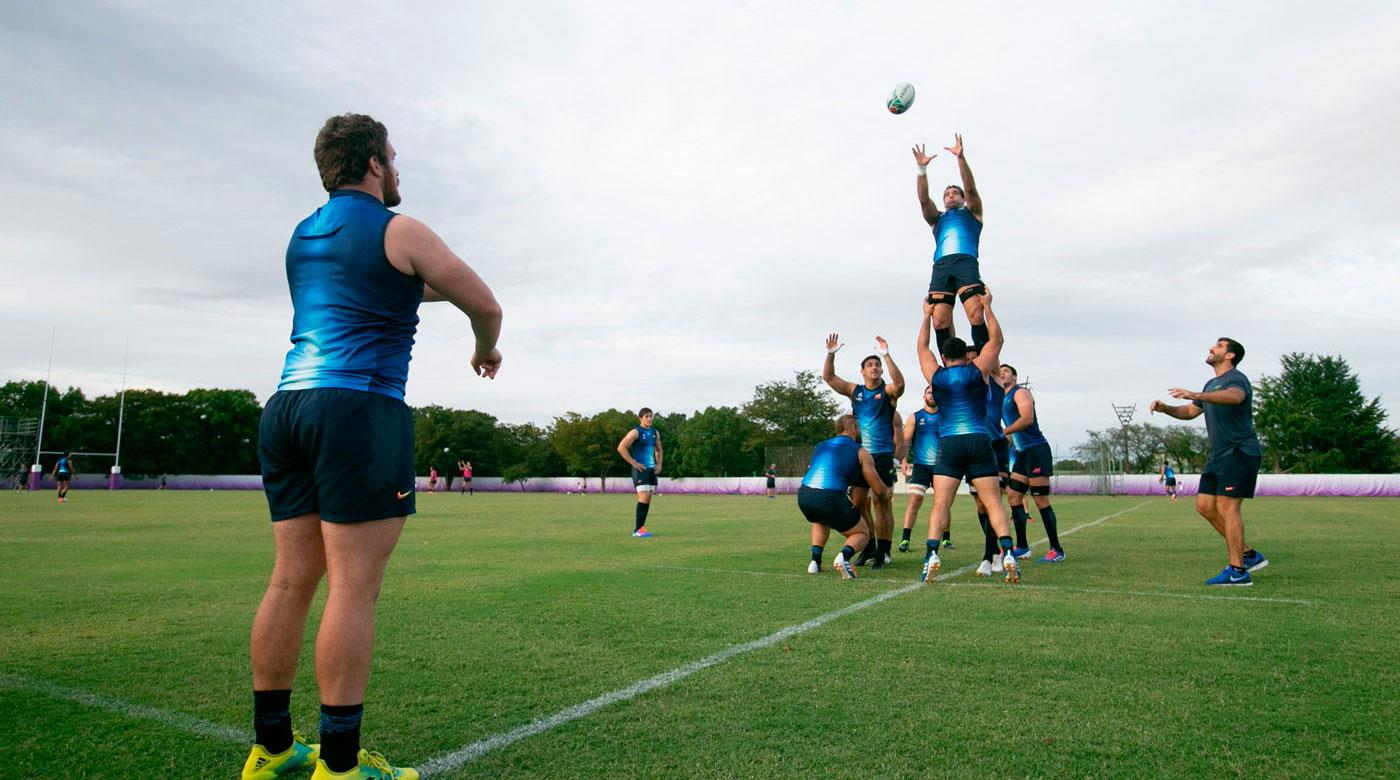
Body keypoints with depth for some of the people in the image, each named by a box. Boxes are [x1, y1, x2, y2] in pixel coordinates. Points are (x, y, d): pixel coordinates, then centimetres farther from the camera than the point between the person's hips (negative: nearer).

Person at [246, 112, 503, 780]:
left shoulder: (303, 236, 21)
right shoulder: (398, 232, 0)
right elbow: (486, 306, 2)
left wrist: (428, 285, 36)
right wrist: (485, 349, 21)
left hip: (286, 406, 8)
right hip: (358, 408, -8)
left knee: (292, 580, 9)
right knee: (353, 587, -6)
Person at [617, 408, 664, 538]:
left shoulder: (655, 433, 14)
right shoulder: (635, 432, -9)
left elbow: (659, 450, 28)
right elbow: (621, 448, -17)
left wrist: (659, 464, 13)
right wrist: (634, 463, -17)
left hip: (651, 470, 7)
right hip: (640, 470, -7)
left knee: (648, 499, 7)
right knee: (644, 497, -15)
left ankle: (640, 528, 14)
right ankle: (638, 530, -10)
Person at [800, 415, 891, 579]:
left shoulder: (820, 446, 25)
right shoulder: (860, 452, 12)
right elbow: (879, 491, 14)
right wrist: (885, 494, 39)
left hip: (804, 494, 5)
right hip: (830, 497, -5)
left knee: (820, 522, 39)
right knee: (862, 533, 18)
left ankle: (815, 561, 21)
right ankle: (844, 556, -13)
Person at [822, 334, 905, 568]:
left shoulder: (887, 391, -1)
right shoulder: (854, 390, 10)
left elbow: (899, 384, -23)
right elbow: (829, 377, 5)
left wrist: (887, 356, -30)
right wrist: (831, 354, -9)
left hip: (883, 456, -4)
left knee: (882, 503, -4)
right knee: (857, 502, 6)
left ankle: (883, 552, 2)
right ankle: (868, 548, 20)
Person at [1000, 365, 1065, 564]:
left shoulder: (1021, 392, -6)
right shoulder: (1003, 400, 20)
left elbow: (1027, 418, -23)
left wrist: (1003, 432, -19)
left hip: (1036, 450, -9)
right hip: (1022, 452, 9)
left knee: (1041, 501, -8)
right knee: (1014, 497, 4)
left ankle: (1057, 551, -1)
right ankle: (1022, 547, 10)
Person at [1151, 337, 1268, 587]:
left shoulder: (1235, 378, -10)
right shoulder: (1211, 384, 20)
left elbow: (1235, 396, -35)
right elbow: (1190, 412, 27)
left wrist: (1194, 395, -46)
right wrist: (1165, 408, 8)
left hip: (1239, 452, -9)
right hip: (1219, 455, 9)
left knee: (1226, 507, -12)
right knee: (1204, 505, 6)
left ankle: (1237, 571, -6)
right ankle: (1248, 554, 16)